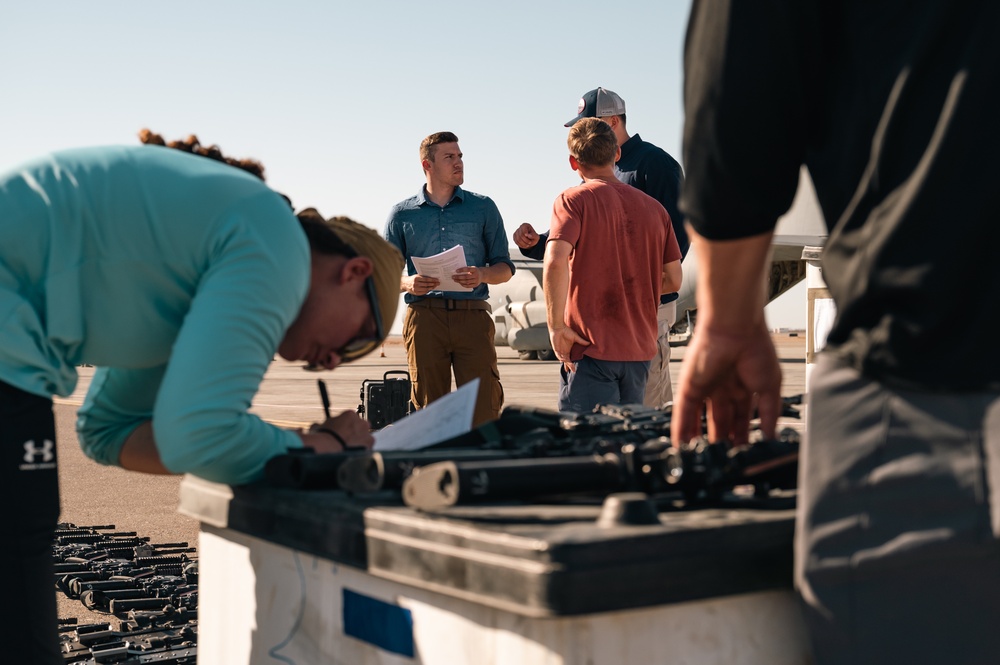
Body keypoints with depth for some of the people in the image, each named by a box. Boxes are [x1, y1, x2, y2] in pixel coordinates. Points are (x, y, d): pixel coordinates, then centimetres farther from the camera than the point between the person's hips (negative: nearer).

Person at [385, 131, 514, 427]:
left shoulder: (483, 208, 14)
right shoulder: (403, 214, 13)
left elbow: (505, 267, 12)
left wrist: (482, 275, -10)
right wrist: (407, 283, -10)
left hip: (473, 316, 0)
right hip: (424, 317, 0)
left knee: (484, 407, -9)